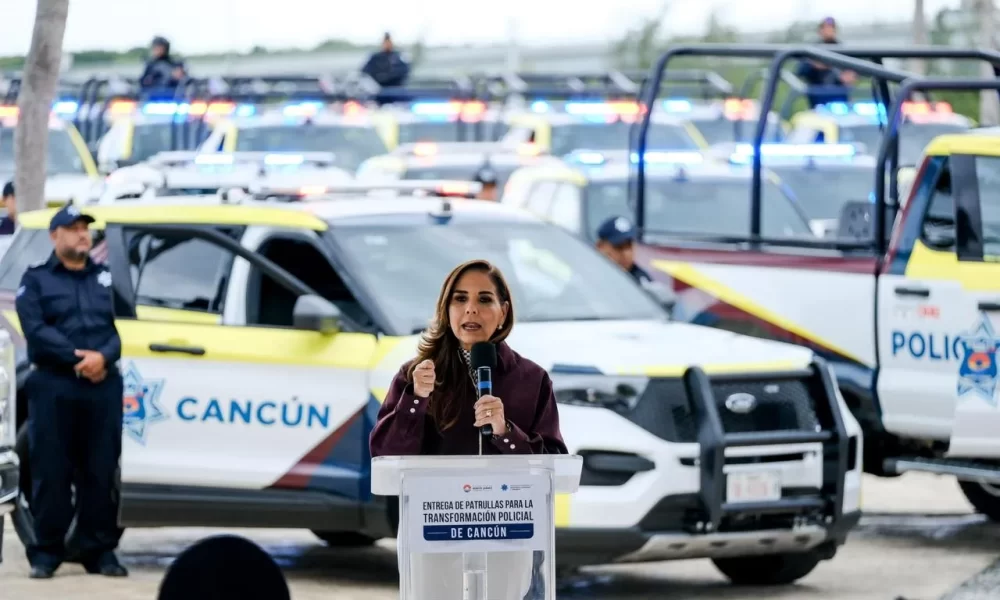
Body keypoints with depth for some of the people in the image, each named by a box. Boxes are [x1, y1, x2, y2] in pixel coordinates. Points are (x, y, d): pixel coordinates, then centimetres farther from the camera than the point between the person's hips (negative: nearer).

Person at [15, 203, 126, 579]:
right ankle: (46, 552, 0)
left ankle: (100, 551, 5)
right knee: (51, 471, -4)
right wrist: (77, 358, -16)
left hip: (103, 385, 3)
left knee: (101, 471, 1)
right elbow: (36, 330, -6)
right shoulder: (36, 280, 8)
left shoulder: (107, 279, 17)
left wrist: (103, 356, -13)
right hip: (53, 386, -3)